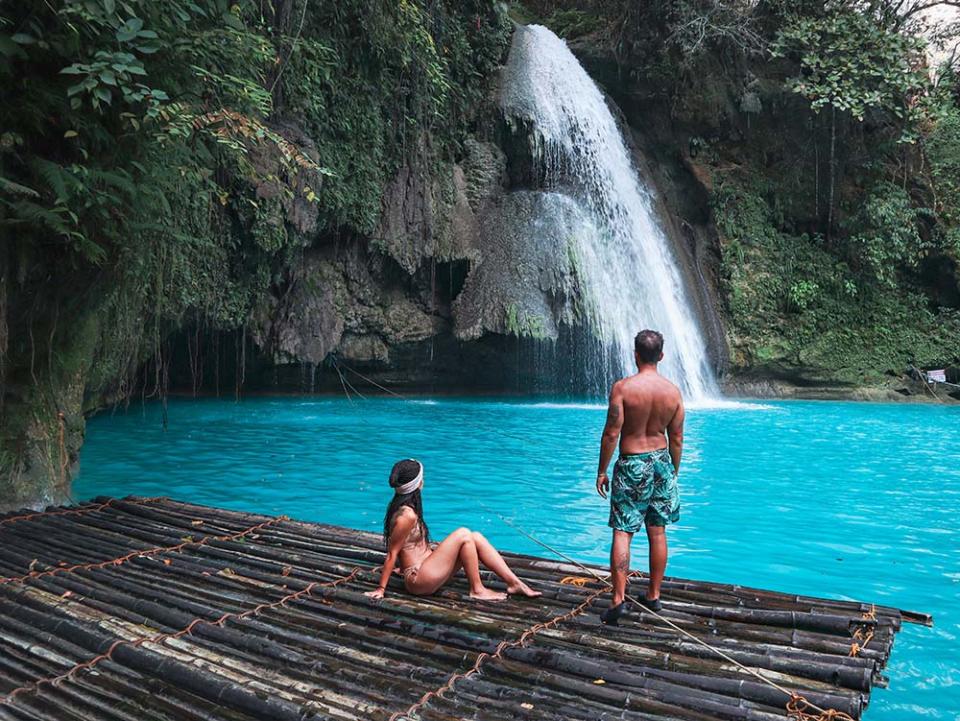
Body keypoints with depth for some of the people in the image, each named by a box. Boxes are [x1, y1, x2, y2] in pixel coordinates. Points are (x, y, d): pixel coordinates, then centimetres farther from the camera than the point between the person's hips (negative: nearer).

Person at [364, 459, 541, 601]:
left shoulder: (404, 506, 7)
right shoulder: (407, 515, -21)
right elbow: (392, 553, -17)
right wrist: (381, 589, -12)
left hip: (425, 565, 10)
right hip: (420, 581, -10)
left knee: (476, 538, -1)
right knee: (463, 534, -17)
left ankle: (514, 583, -3)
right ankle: (477, 590, -6)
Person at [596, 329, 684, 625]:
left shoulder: (622, 387, -13)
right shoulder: (673, 391, -1)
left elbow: (611, 433, -13)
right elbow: (677, 440, 4)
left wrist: (602, 471, -4)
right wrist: (673, 472, 17)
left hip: (632, 466, -4)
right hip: (661, 462, 4)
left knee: (622, 532, -1)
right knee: (657, 532, 13)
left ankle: (618, 598, -7)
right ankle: (653, 595, 23)